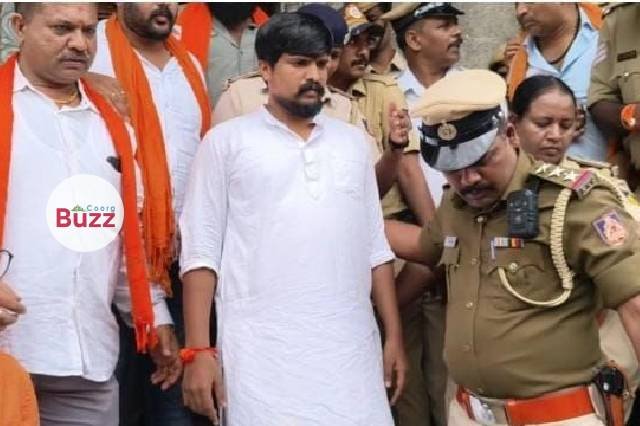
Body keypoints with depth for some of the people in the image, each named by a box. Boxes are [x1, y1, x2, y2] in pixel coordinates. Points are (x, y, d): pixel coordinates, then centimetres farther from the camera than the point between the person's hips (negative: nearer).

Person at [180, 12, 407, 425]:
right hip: (262, 352, -3)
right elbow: (201, 250, 0)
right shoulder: (226, 141, 3)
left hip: (351, 348, 3)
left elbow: (375, 246, 16)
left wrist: (394, 336, 10)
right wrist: (198, 350, -7)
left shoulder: (354, 141, 15)